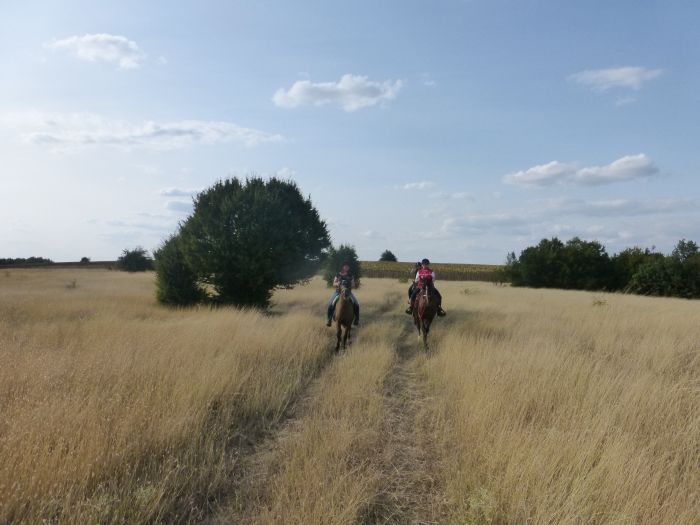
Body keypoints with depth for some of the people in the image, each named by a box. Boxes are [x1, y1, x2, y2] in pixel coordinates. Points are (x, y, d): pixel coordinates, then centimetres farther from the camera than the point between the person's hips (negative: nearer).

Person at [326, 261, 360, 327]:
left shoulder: (350, 276, 8)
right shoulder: (338, 275, 5)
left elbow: (353, 285, 7)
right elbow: (334, 285, 4)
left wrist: (350, 285, -16)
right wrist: (337, 284, -18)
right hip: (338, 292, -1)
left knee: (356, 304, -20)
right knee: (330, 304, -22)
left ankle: (356, 319, -4)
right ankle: (329, 319, -9)